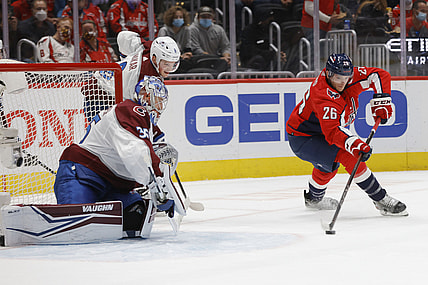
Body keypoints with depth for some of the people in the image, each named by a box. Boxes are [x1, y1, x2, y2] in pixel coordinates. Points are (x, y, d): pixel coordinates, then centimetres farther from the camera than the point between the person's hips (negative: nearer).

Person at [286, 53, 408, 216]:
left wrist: (380, 101, -17)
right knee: (349, 156, -26)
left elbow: (380, 75, -6)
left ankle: (314, 198, 63)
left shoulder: (350, 75, -14)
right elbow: (331, 132, -46)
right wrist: (355, 145, -59)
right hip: (302, 139, -10)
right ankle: (381, 200, -20)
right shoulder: (323, 96, -36)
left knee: (330, 163, 34)